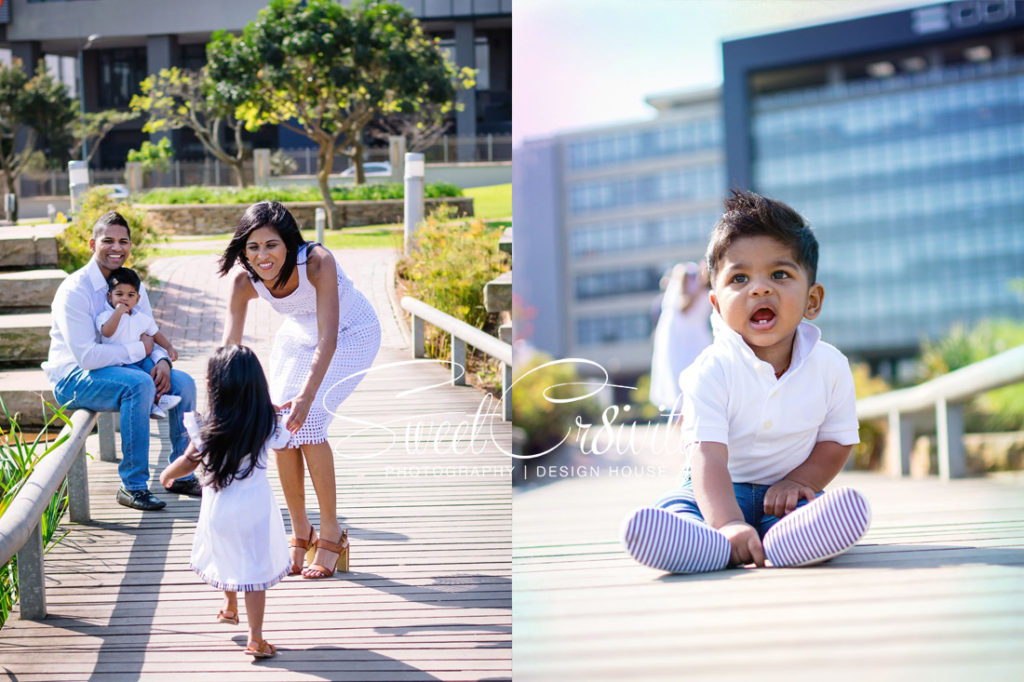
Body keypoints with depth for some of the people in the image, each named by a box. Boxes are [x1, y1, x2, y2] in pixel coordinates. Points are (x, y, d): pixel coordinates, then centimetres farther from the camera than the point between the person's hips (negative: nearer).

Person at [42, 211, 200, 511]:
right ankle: (133, 485, -26)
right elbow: (87, 356, -27)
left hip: (119, 369, 8)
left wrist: (162, 361, -14)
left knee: (183, 382, -7)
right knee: (139, 384, -33)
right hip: (73, 378, -8)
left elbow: (151, 337, 10)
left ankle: (182, 475, 5)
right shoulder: (74, 291, -20)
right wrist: (139, 349, -19)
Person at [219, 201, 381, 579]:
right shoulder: (244, 282, -24)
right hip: (298, 336, 5)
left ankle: (331, 533, -8)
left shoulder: (317, 263, -37)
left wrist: (307, 396, -51)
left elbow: (328, 340, -40)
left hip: (352, 336, -5)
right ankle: (300, 534, 10)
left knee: (307, 422, -21)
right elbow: (229, 347, -23)